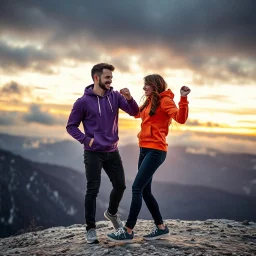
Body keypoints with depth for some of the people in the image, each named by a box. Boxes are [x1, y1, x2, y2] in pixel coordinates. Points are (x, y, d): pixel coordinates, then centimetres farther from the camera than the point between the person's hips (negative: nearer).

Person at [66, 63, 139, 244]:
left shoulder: (115, 96, 1)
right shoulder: (83, 102, -10)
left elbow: (135, 112, -4)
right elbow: (71, 126, -3)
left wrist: (129, 99, -22)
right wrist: (86, 140, -16)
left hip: (112, 152, 5)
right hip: (93, 153, -4)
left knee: (120, 185, 11)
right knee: (93, 190, -2)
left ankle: (112, 213, 39)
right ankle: (91, 228, 10)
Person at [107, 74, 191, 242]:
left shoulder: (165, 101, -8)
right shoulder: (150, 102, 18)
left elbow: (181, 119, -21)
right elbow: (137, 113, 34)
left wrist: (183, 99, -33)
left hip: (155, 151, -10)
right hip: (145, 149, 10)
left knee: (137, 188, -13)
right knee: (145, 191, 10)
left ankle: (128, 231, -9)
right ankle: (161, 228, 19)